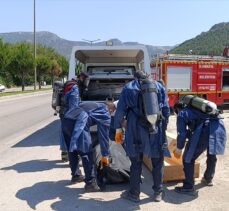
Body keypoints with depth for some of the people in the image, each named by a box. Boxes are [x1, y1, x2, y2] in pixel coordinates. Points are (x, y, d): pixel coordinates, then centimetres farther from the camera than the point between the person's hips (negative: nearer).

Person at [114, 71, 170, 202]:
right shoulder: (159, 86, 13)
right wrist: (164, 125, 19)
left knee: (136, 162, 8)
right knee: (158, 161, 13)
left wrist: (118, 129, 8)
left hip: (136, 129, -1)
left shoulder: (128, 88, 8)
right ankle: (158, 193, 23)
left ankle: (134, 193, 18)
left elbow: (120, 110, 2)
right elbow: (166, 108, 10)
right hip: (156, 128, 2)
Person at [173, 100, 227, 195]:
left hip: (205, 130, -8)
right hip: (219, 127, 8)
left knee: (188, 159, 7)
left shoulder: (182, 113, 14)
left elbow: (182, 133, 8)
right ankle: (208, 180, 50)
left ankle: (189, 187, 12)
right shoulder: (195, 107, 35)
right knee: (212, 156, 31)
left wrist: (179, 148, 20)